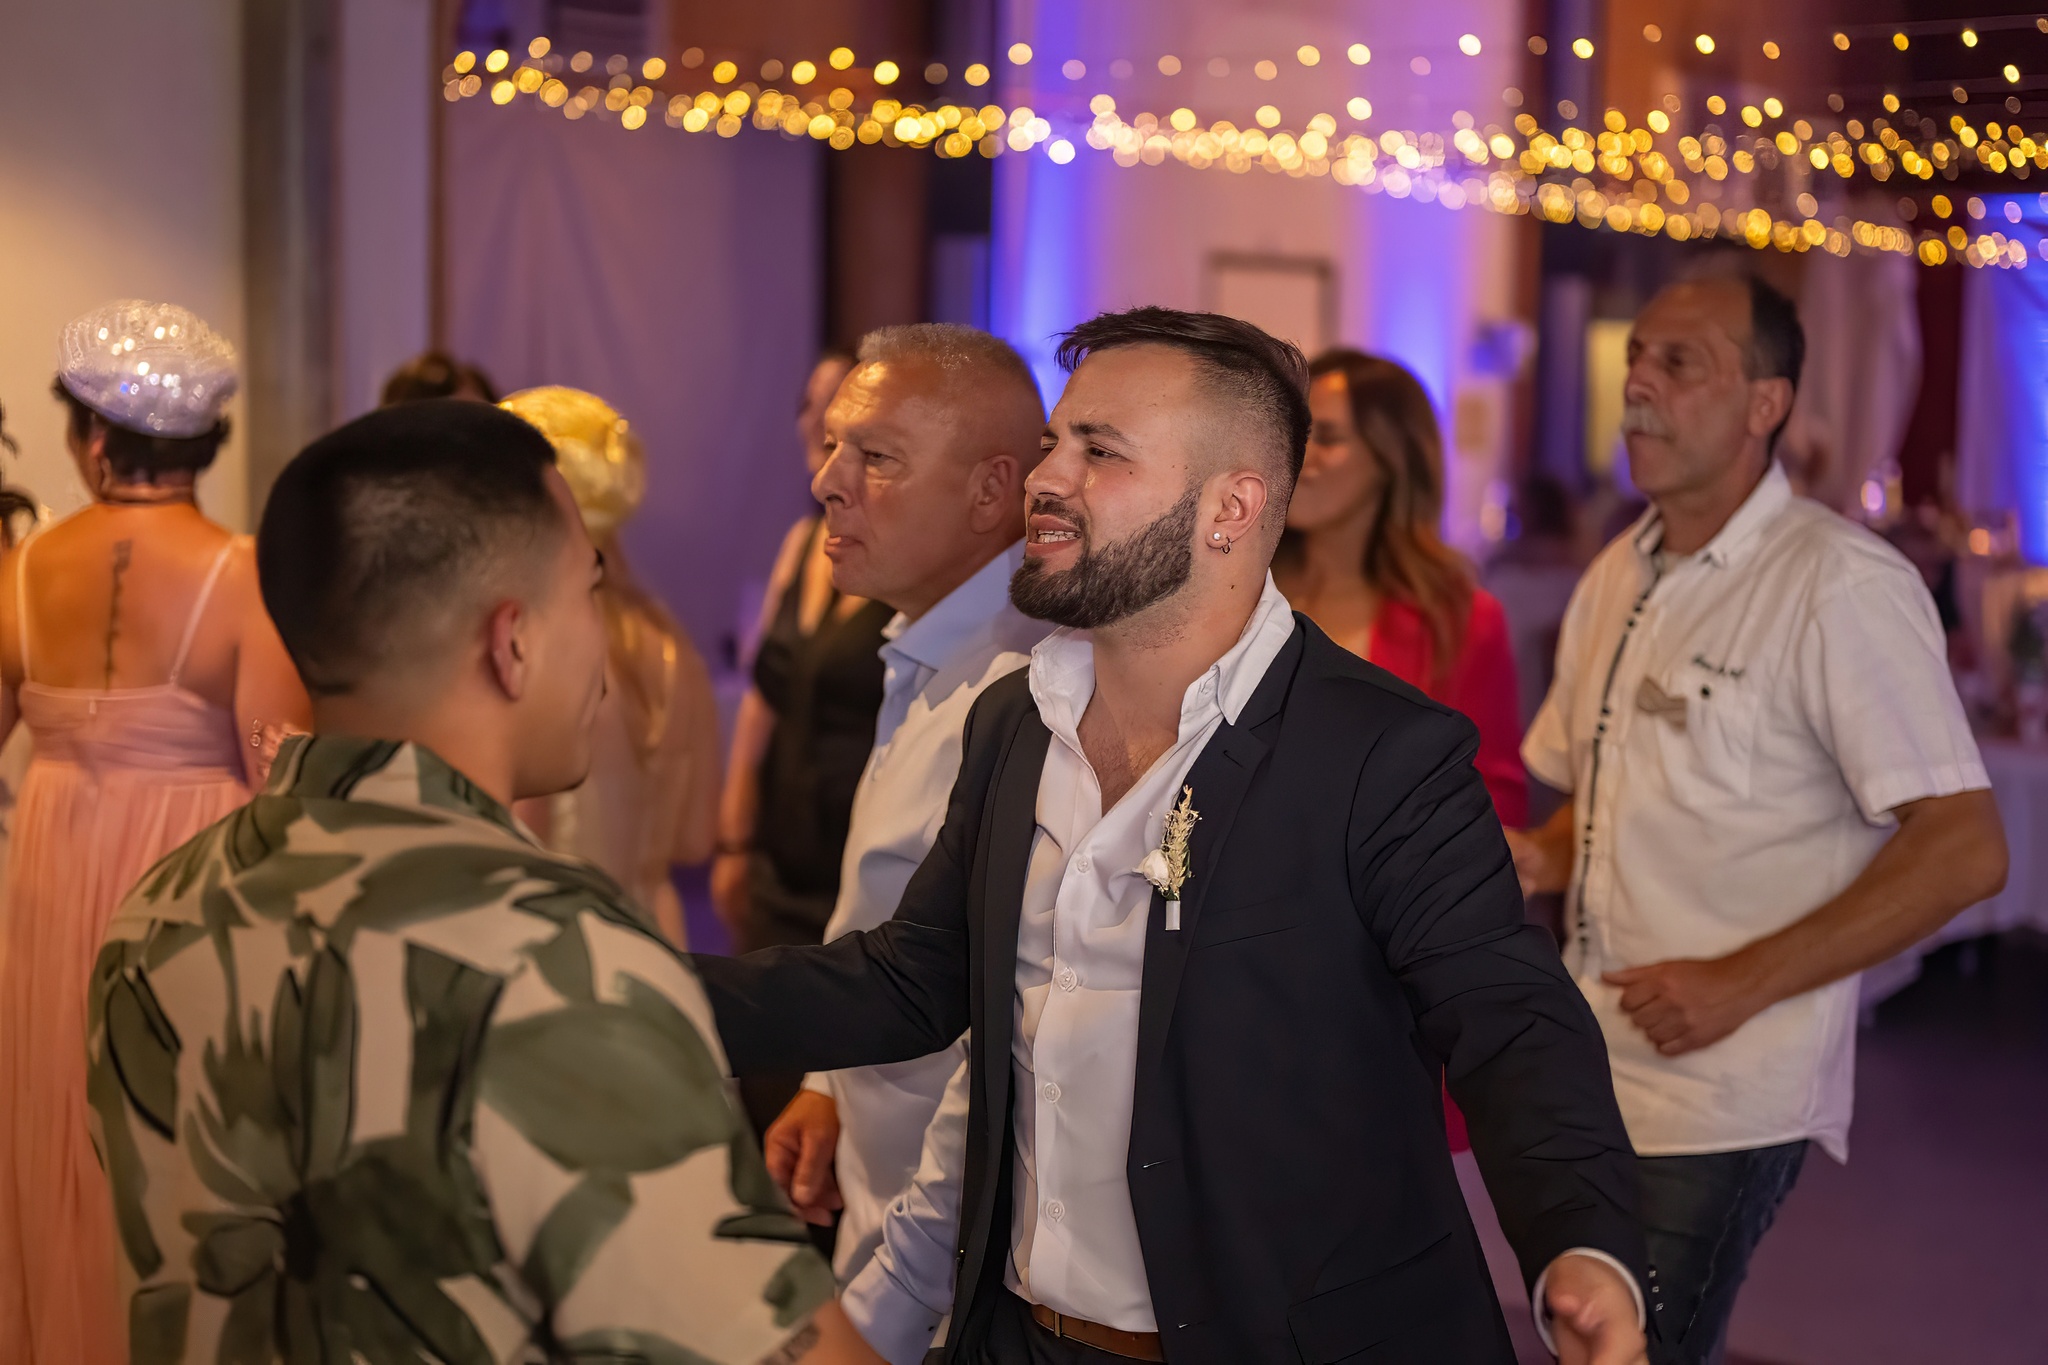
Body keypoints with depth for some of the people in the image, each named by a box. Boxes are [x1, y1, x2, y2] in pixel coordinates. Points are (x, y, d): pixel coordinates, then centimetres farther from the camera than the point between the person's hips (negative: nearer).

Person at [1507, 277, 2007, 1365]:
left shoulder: (1843, 585, -14)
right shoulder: (1619, 577, 12)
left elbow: (1964, 849, -17)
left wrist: (1742, 982, -19)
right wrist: (1538, 859, 0)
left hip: (1721, 1099, -7)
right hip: (1594, 1080, 7)